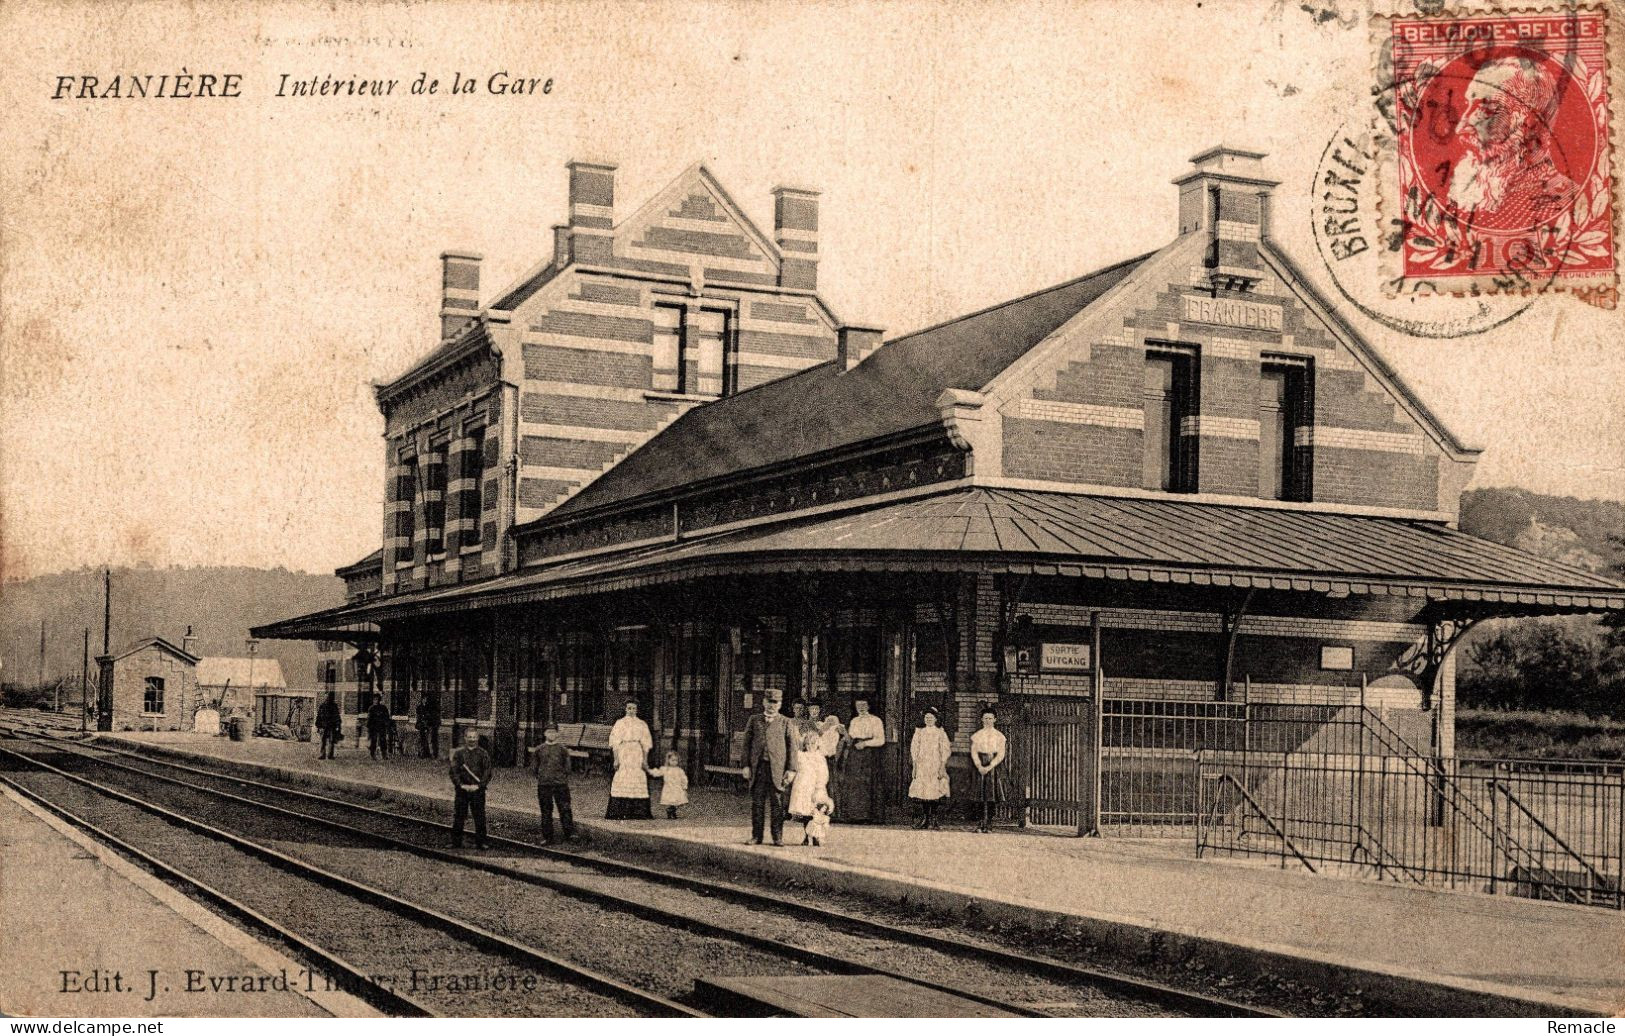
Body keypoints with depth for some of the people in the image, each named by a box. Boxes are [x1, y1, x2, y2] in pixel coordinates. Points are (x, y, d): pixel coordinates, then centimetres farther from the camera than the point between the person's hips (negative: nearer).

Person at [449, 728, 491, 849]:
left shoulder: (483, 754, 5)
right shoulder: (458, 753, 8)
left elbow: (487, 773, 1)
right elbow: (454, 771, 3)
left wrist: (478, 785, -11)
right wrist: (461, 785, -10)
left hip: (477, 790, -1)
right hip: (461, 789, 1)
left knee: (479, 817, -2)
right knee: (458, 817, 3)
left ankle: (480, 843, 4)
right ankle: (456, 842, 10)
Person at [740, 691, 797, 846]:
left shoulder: (785, 722, 9)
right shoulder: (754, 720, 13)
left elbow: (792, 746, 6)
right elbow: (747, 743, 11)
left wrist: (791, 769, -2)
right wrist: (746, 765, 2)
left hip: (777, 769, -1)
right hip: (758, 767, 1)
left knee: (777, 803, -1)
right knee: (757, 803, 2)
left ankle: (778, 837, 5)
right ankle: (756, 836, 9)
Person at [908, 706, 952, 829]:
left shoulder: (940, 733, 3)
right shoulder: (919, 732, 10)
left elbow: (946, 750, 0)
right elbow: (914, 749, 10)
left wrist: (942, 767, -7)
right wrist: (914, 766, 3)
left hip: (936, 767, -2)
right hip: (921, 766, 2)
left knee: (935, 791, -6)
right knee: (922, 791, -2)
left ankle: (933, 818, 1)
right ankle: (924, 819, 3)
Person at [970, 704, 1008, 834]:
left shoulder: (999, 736, 5)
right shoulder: (977, 735, 9)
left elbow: (1001, 755, -2)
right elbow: (974, 752, 2)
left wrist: (989, 767, -14)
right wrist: (979, 766, -14)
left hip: (994, 767, 0)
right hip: (981, 767, 0)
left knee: (991, 795, -4)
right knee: (984, 796, -5)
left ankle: (986, 824, -3)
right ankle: (986, 823, -6)